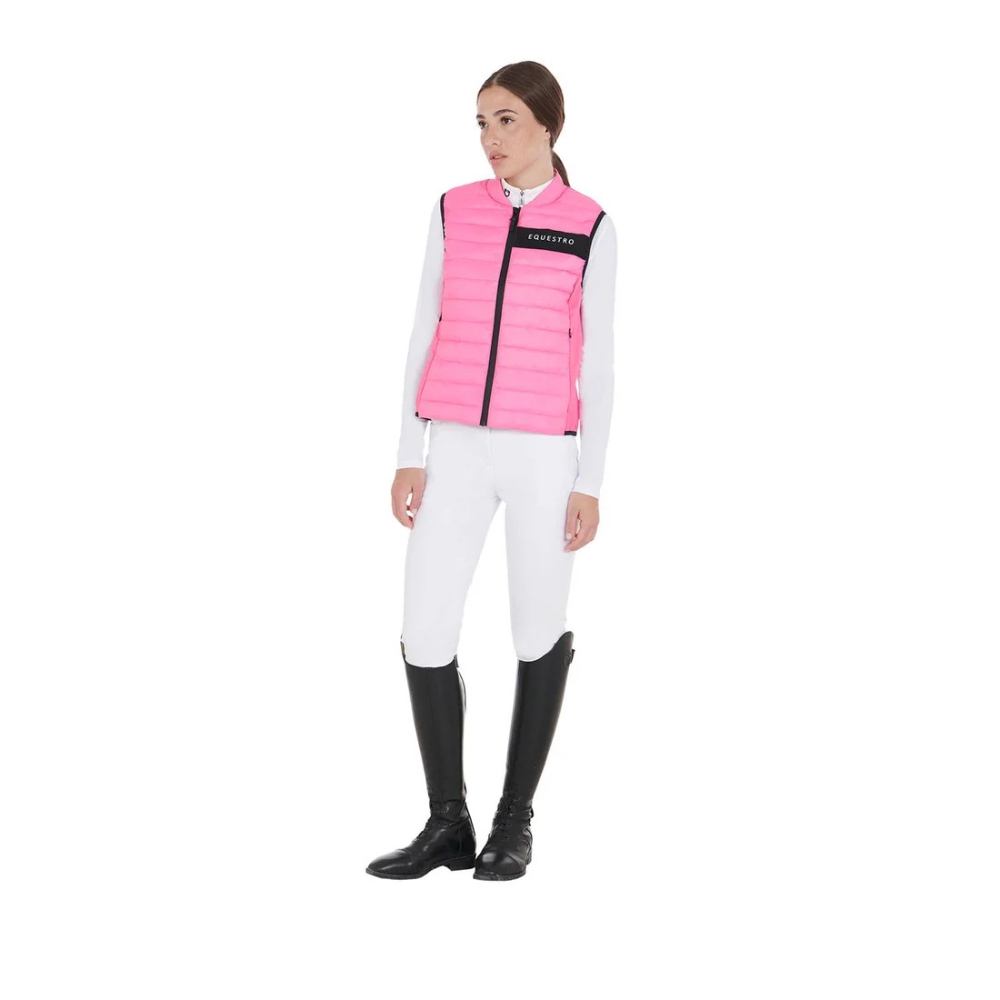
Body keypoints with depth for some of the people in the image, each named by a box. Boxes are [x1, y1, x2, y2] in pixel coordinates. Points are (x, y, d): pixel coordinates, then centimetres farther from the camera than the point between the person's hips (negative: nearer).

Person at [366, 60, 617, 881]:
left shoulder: (590, 229, 0)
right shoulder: (454, 212, 7)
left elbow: (596, 366, 0)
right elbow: (426, 337, 8)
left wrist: (590, 485, -5)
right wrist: (408, 458, 2)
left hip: (544, 454, -2)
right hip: (456, 452, 3)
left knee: (539, 635, 5)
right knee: (425, 636, -3)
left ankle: (516, 819, 18)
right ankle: (449, 822, 9)